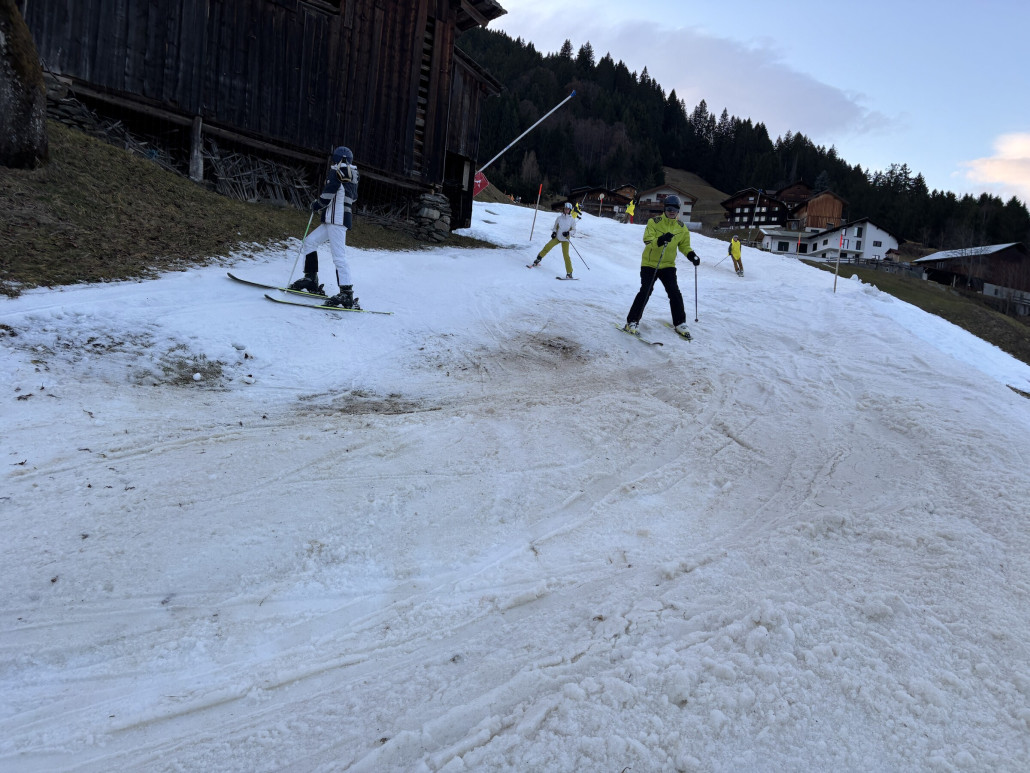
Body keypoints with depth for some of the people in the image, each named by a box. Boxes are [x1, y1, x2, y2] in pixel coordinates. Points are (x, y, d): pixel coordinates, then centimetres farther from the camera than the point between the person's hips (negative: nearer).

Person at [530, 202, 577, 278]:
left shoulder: (572, 220, -4)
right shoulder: (559, 218, 2)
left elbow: (574, 230, 1)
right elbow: (555, 227, 13)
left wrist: (568, 233, -18)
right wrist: (554, 232, -6)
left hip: (565, 239, -3)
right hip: (557, 237, 3)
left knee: (566, 255, -10)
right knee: (547, 247, -14)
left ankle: (569, 273, -6)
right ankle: (538, 259, 6)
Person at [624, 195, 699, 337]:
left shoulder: (682, 228, 4)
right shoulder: (654, 222, -9)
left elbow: (684, 245, 14)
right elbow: (647, 239, -20)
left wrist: (691, 255, -6)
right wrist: (659, 241, -39)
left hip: (668, 265, 4)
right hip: (650, 263, -3)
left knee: (674, 293, -5)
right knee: (645, 291, -12)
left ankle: (679, 324, 8)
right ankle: (631, 322, -5)